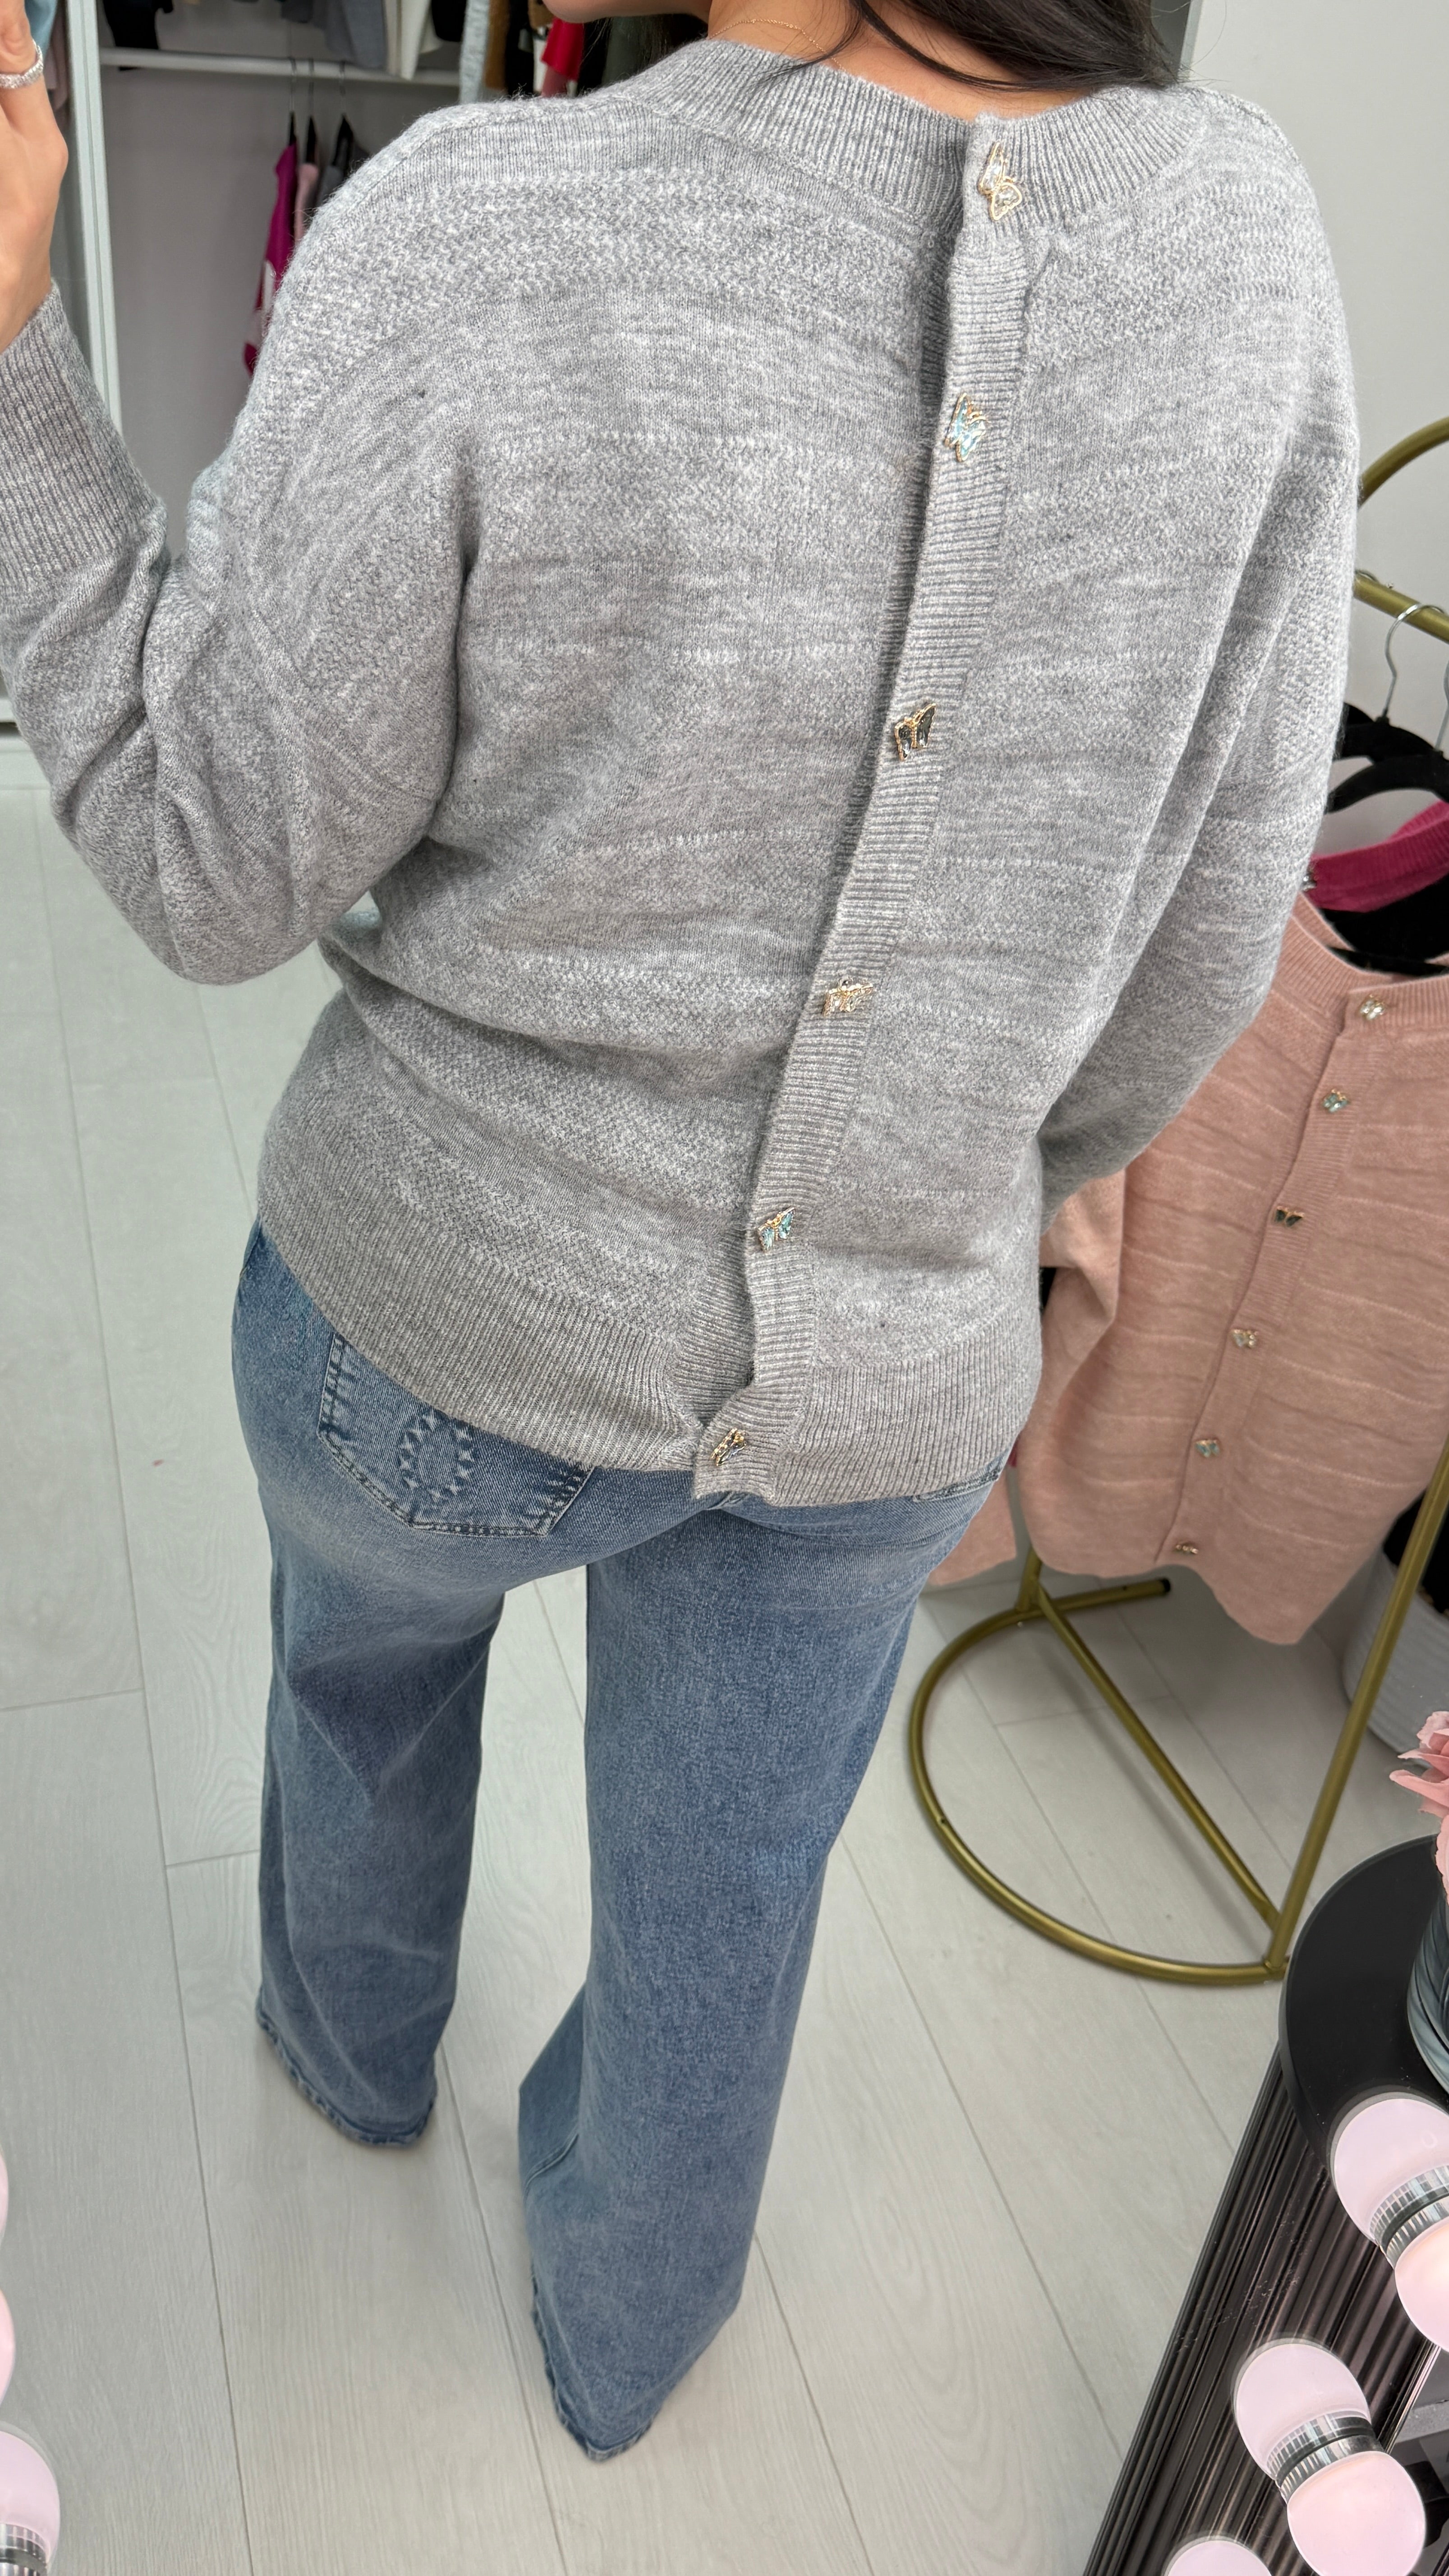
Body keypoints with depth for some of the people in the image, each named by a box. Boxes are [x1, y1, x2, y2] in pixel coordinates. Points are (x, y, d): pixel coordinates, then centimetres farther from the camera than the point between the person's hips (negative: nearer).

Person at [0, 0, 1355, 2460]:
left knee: (368, 1627, 35)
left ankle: (355, 2032, 64)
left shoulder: (469, 242, -23)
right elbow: (1195, 945, -5)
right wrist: (968, 1207, 12)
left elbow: (218, 871, -13)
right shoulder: (1242, 230, -11)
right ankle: (621, 2333, 57)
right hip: (876, 1383, 2)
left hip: (445, 1319, -1)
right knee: (716, 1907, 27)